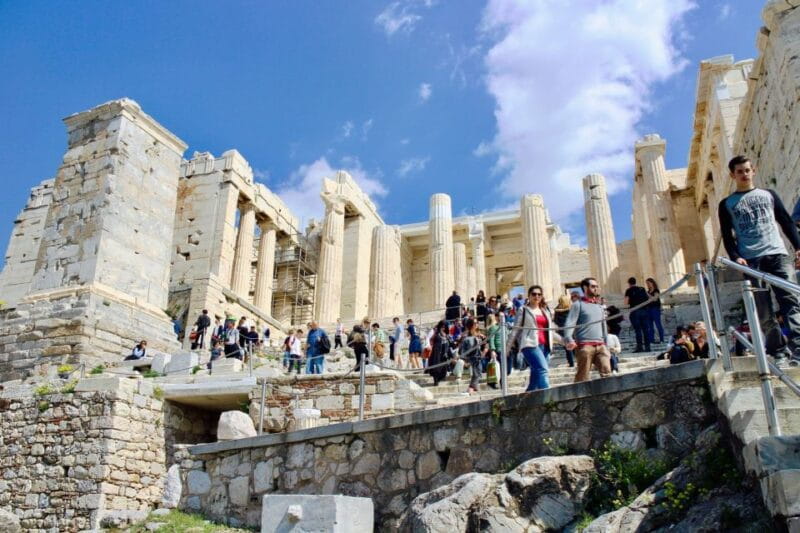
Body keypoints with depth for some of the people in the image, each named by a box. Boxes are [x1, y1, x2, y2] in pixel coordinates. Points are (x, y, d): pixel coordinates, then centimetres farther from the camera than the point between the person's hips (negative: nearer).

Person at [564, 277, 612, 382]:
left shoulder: (599, 306, 23)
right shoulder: (578, 305, 5)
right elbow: (569, 324, -8)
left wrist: (606, 345, 21)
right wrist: (569, 340, -25)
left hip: (600, 346, 5)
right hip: (584, 346, -5)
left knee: (606, 372, -9)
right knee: (582, 377, -5)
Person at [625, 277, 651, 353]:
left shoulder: (629, 290, -1)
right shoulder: (642, 289, 11)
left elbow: (626, 302, -6)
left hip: (635, 311, -3)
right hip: (644, 310, 4)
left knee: (637, 330, -4)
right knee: (646, 329, 6)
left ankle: (640, 346, -8)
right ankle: (647, 346, 6)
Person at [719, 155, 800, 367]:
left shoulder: (768, 194, 19)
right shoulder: (727, 204, 13)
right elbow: (727, 235, 7)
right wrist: (735, 257, -10)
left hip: (778, 254, 1)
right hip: (751, 261, -1)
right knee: (764, 312, -4)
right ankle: (779, 355, -1)